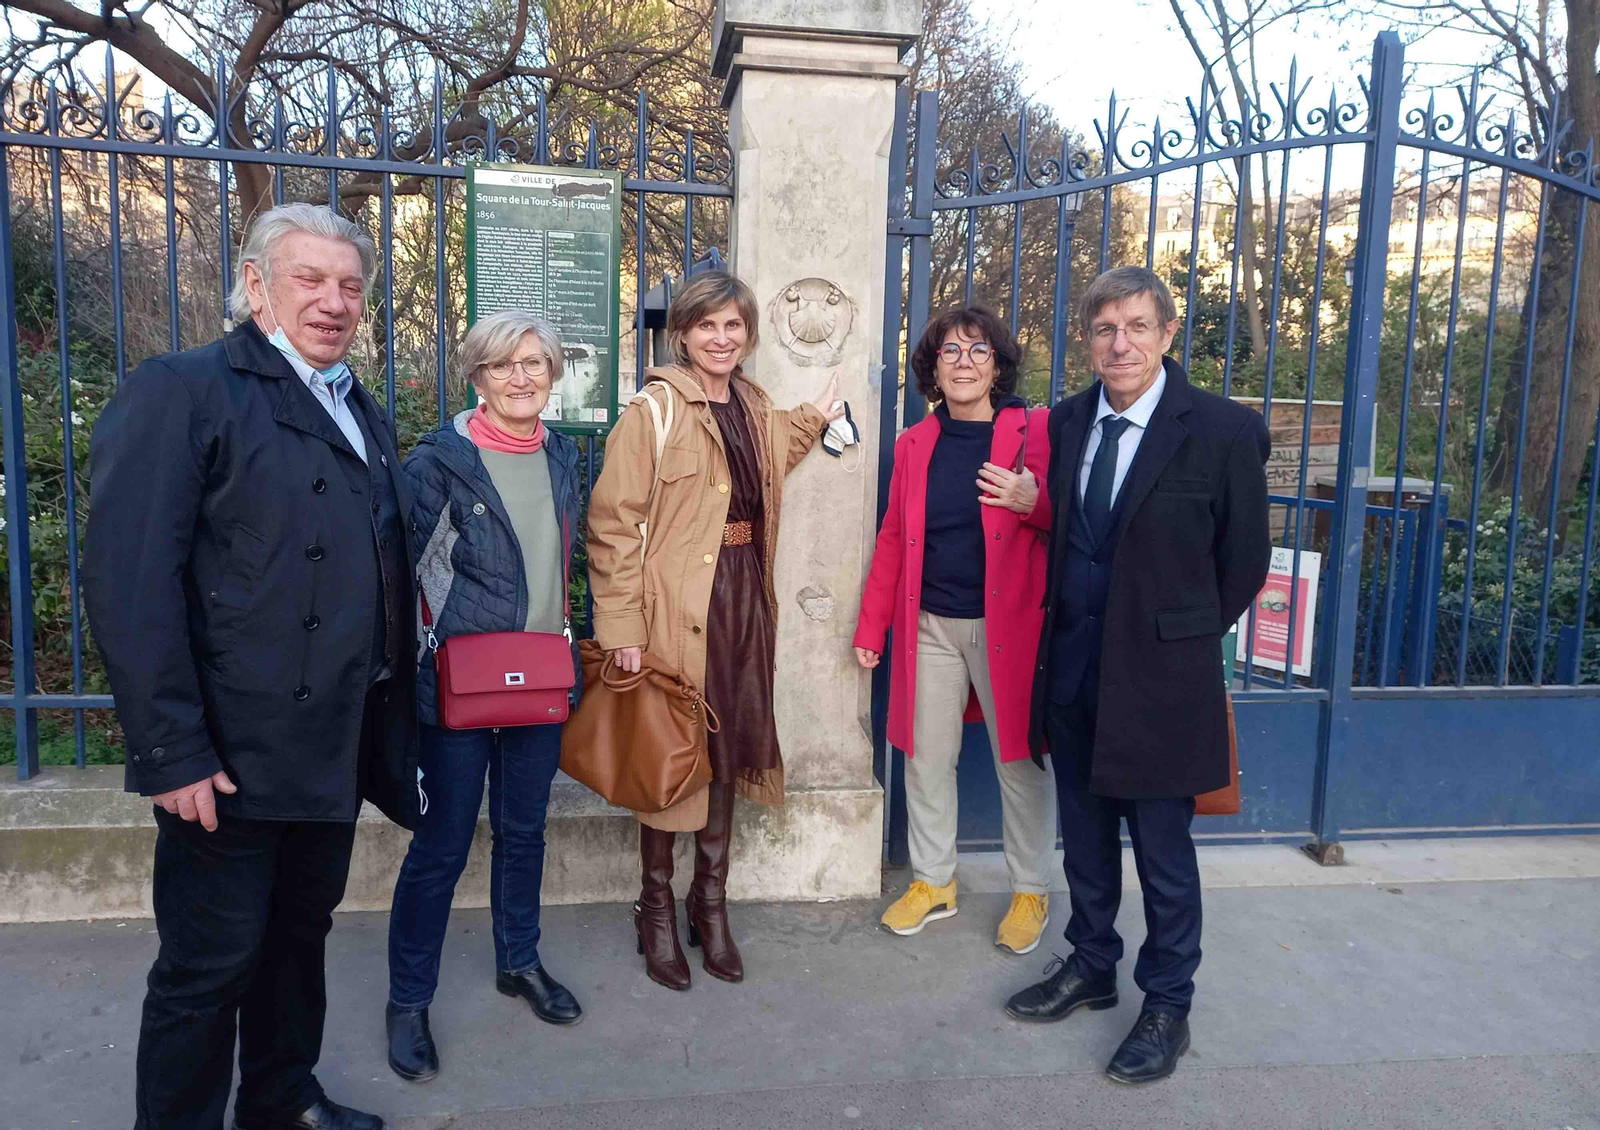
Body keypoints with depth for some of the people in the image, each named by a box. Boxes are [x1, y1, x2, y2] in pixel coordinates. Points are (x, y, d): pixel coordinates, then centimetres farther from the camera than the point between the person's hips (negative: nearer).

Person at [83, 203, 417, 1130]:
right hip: (230, 759, -7)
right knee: (209, 965, 6)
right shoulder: (184, 390, -9)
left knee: (300, 935, 21)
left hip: (335, 751, 7)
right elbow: (130, 582, -17)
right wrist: (172, 753, -19)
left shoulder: (365, 414, 13)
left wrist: (392, 723, 12)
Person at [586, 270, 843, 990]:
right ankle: (657, 910, 22)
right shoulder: (655, 408, -9)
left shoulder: (754, 408, 12)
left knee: (729, 748, 13)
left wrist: (813, 419, 20)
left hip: (743, 598, 6)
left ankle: (711, 902, 29)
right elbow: (615, 522, -13)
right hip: (675, 603, -6)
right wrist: (622, 626, -17)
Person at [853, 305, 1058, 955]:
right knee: (927, 759, 11)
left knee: (1019, 760, 7)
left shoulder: (1036, 431, -2)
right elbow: (893, 539, 11)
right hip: (930, 627, 4)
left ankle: (1031, 892, 25)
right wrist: (871, 627, 8)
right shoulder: (914, 444, 8)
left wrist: (1035, 504, -21)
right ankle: (932, 883, 29)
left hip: (1007, 625, -3)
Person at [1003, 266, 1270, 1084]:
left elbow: (1243, 558, -3)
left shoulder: (1223, 430, -11)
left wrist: (1182, 634, 4)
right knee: (1085, 832, 18)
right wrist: (1067, 624, 8)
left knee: (1162, 848, 8)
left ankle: (1168, 1005, 27)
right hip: (1070, 664, 5)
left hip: (1157, 673, -5)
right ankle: (1090, 967, 38)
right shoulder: (1064, 423, 3)